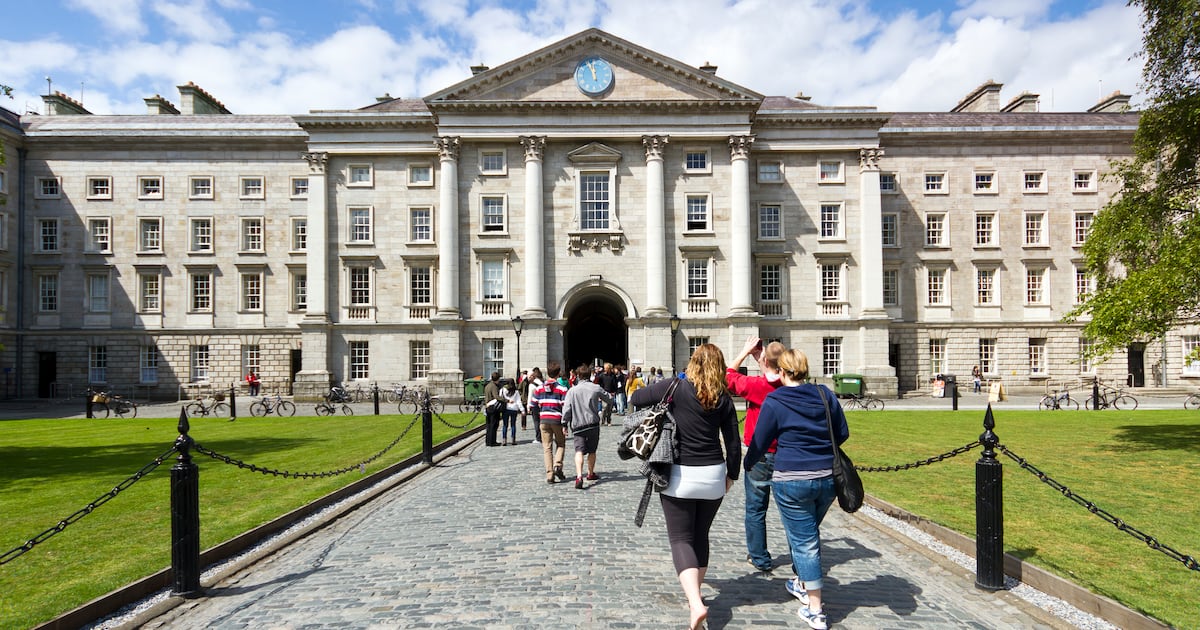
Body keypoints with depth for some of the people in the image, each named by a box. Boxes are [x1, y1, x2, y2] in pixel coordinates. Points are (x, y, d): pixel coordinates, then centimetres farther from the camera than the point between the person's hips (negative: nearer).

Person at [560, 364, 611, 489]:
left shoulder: (572, 390, -4)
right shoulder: (596, 388, 0)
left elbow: (566, 408, -9)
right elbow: (610, 400, 12)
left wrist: (565, 423, 1)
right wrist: (600, 398, 32)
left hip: (577, 425, -2)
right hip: (593, 423, 2)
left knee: (579, 451, -7)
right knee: (592, 451, 18)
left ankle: (579, 476, -27)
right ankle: (591, 474, 35)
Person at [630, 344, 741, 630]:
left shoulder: (675, 387, -10)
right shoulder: (723, 398, 0)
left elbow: (635, 399, -6)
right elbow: (733, 442, 3)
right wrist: (731, 474, 15)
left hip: (678, 475, -4)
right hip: (713, 476, 4)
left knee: (681, 539, 3)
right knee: (701, 536, 20)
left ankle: (696, 603, -14)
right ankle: (694, 596, 32)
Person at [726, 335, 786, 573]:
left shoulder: (756, 385, -16)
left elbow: (728, 377, 1)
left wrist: (745, 352, 8)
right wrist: (757, 357, 17)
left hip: (761, 455, -4)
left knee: (756, 509, 9)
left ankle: (761, 559, 16)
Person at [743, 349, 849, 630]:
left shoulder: (774, 401, -10)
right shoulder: (825, 394, 1)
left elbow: (759, 442, -3)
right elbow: (843, 433, 9)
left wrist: (747, 464, 15)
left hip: (792, 480, -5)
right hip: (828, 477, 5)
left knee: (804, 541, 5)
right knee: (809, 533, 25)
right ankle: (802, 583, 42)